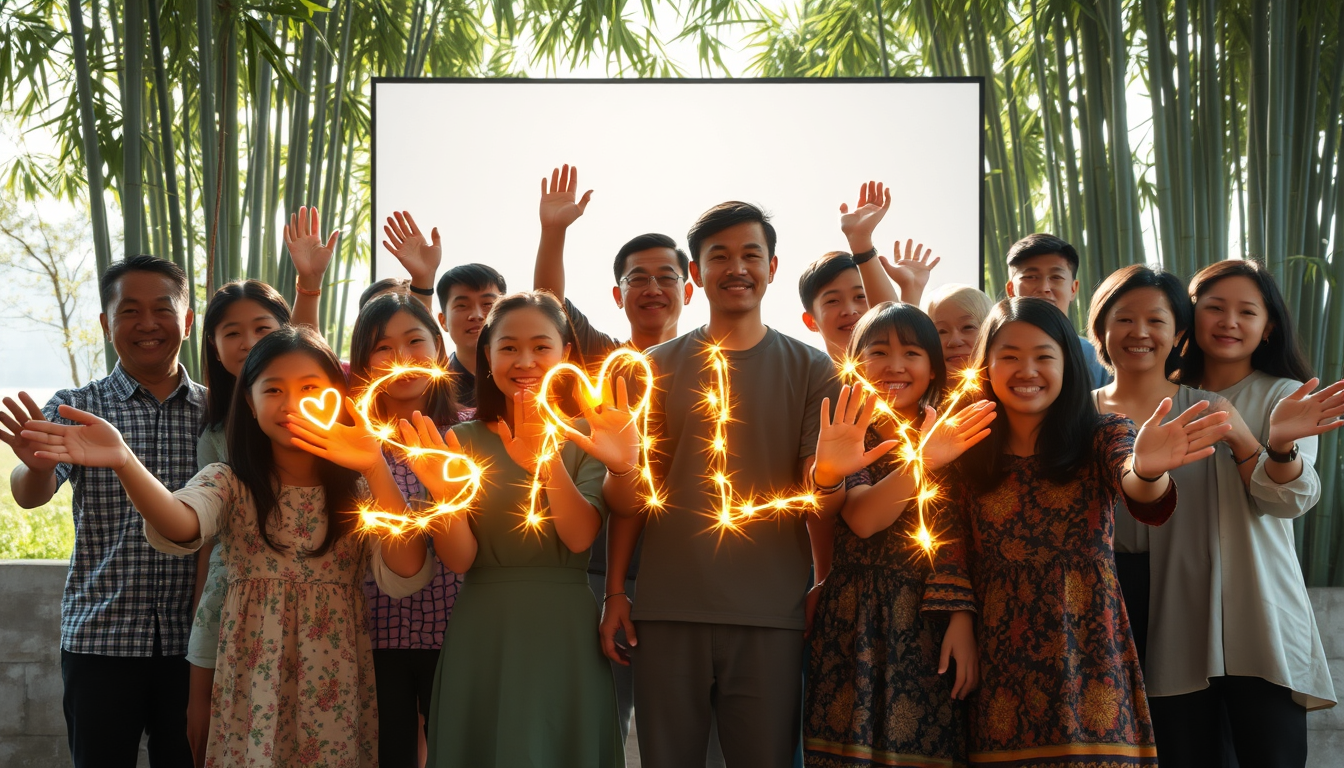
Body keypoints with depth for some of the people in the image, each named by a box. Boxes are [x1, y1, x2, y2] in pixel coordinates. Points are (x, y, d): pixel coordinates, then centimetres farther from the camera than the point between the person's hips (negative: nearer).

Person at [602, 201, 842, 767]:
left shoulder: (810, 370, 6)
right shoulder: (658, 366, 8)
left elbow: (820, 498, 2)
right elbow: (629, 492, 10)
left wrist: (830, 472, -21)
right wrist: (614, 591, 2)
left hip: (769, 614, -1)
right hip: (667, 611, 1)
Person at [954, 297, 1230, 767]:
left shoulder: (1102, 438, 0)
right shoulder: (969, 458, 5)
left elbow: (1142, 498, -21)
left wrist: (1146, 471, -42)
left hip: (1088, 654, -1)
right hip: (1000, 668, 1)